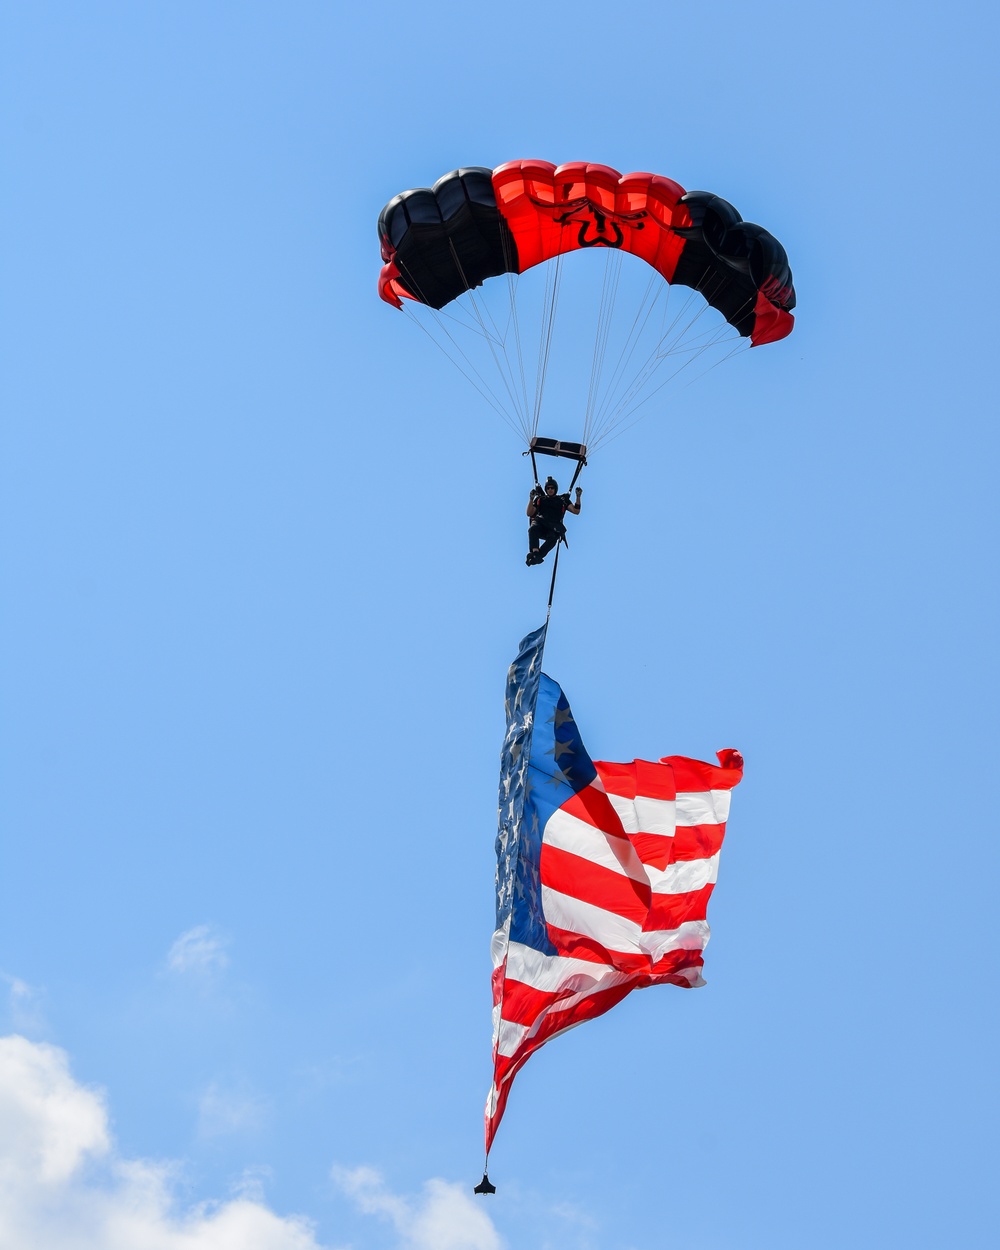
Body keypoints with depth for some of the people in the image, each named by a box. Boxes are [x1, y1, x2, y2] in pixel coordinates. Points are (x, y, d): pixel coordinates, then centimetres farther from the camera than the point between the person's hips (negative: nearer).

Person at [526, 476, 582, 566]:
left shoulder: (562, 500, 23)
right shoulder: (540, 499, 24)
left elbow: (576, 511, 14)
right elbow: (529, 513, 16)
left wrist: (578, 497, 4)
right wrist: (531, 499, 4)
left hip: (553, 528, -1)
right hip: (540, 525, 1)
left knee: (553, 538, -37)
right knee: (533, 529, -37)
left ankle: (537, 556, -52)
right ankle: (535, 551, -54)